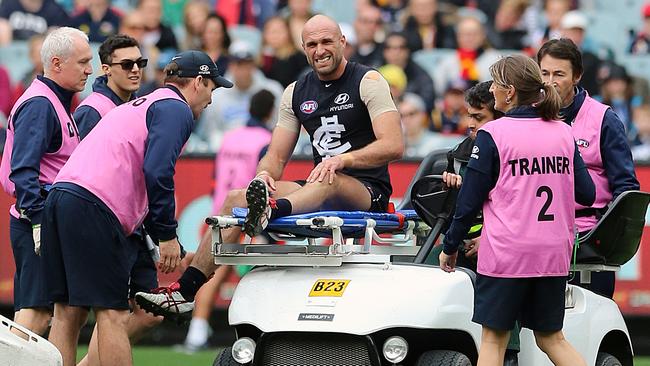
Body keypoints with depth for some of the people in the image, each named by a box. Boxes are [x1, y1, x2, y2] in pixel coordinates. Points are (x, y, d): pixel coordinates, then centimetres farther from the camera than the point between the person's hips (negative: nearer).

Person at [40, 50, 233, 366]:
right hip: (93, 209, -9)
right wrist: (167, 235, -7)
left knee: (67, 313, 9)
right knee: (112, 314, -7)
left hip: (59, 198, 9)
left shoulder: (137, 106, 32)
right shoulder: (176, 109, 2)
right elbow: (157, 172, -13)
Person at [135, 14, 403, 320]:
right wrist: (265, 174, -12)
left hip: (368, 194, -6)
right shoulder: (296, 93, 13)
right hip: (318, 193, 6)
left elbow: (394, 146, -16)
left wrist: (343, 159, -30)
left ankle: (268, 212, -69)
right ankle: (185, 291, -19)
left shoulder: (368, 82, -4)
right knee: (236, 199, -10)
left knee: (329, 182, -40)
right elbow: (277, 157, 13)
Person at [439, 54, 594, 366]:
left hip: (505, 255, -5)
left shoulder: (492, 134, -7)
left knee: (493, 337, 3)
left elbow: (470, 199, -5)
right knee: (551, 338, 13)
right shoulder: (563, 133, 7)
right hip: (554, 254, 5)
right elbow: (587, 194, 10)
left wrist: (450, 246, 6)